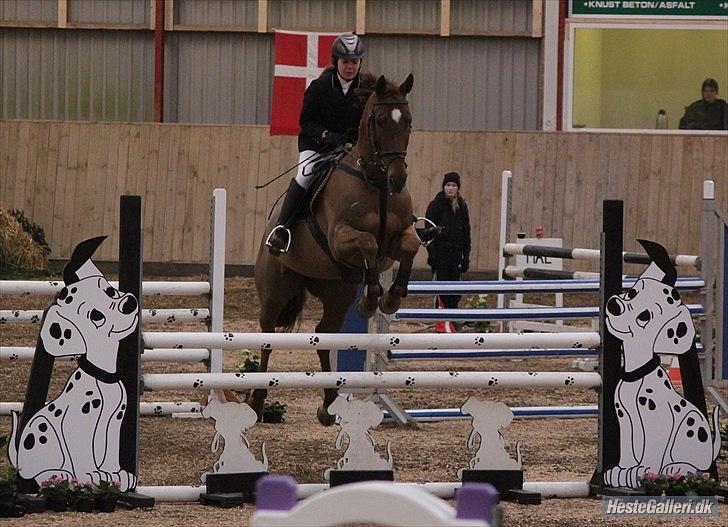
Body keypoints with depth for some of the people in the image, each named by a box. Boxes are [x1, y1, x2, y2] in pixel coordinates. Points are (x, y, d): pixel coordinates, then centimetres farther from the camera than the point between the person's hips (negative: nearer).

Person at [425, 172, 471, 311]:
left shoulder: (462, 206, 12)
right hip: (441, 251, -4)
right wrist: (431, 253, -13)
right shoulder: (436, 205, -3)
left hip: (456, 251, 4)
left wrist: (466, 255, 11)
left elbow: (466, 232, 16)